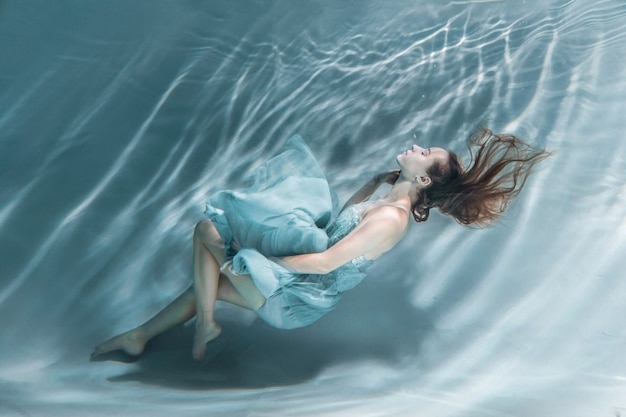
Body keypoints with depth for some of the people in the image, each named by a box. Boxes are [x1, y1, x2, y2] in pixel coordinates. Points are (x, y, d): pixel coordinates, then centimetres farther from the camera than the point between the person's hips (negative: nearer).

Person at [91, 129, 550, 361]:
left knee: (208, 230, -9)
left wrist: (256, 258, -19)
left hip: (295, 296, -9)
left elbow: (326, 261, -26)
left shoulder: (392, 218, -24)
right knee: (207, 281, 14)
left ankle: (205, 325, 5)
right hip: (301, 278, 9)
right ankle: (139, 336, 28)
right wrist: (378, 179, 12)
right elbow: (343, 224, 17)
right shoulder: (393, 202, 5)